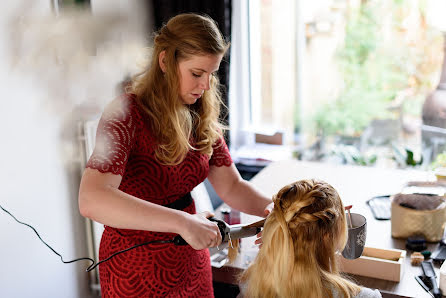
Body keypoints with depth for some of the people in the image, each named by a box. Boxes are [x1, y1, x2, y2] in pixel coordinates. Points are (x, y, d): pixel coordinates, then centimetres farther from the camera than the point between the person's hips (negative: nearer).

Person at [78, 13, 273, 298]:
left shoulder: (201, 118, -1)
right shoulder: (127, 114, -23)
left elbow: (231, 186, 0)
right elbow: (91, 200, -37)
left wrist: (270, 207, -20)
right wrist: (183, 222, -41)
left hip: (192, 259, 6)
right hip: (137, 266, -6)